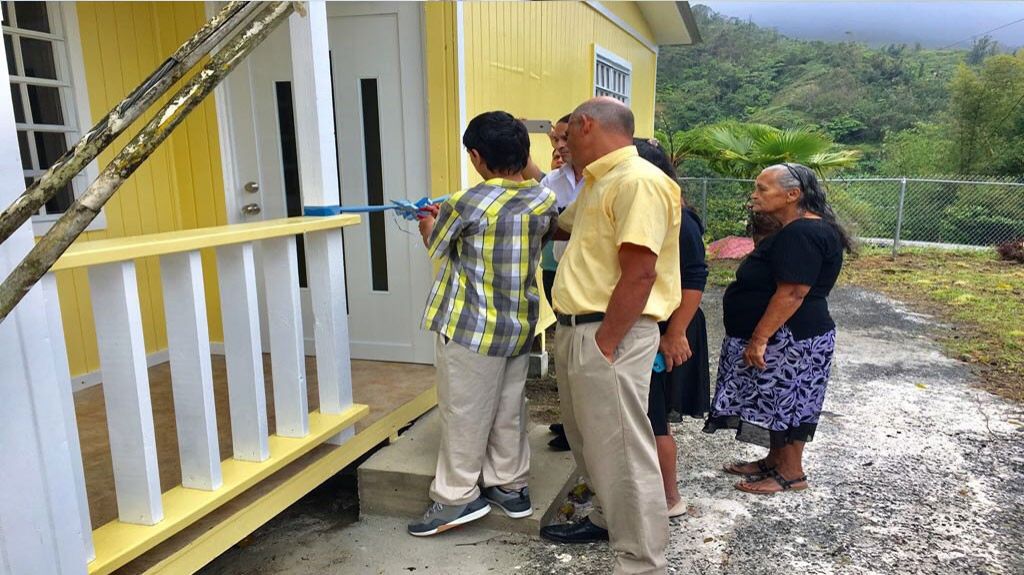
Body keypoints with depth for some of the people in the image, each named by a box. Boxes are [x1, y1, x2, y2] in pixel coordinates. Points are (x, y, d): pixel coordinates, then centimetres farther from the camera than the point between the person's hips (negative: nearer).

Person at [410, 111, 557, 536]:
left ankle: (456, 497, 16)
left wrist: (429, 224, 23)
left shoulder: (468, 204, -18)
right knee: (509, 409, 16)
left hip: (472, 328, -6)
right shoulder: (545, 201, 0)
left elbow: (436, 245, 0)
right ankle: (510, 486, 28)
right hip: (521, 325, 6)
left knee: (465, 413, 6)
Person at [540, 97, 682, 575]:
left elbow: (640, 274, -23)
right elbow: (560, 225, 34)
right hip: (574, 330, 10)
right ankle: (608, 518, 43)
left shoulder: (638, 181, -16)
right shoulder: (597, 182, 16)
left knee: (622, 452, -1)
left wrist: (604, 345, -20)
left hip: (608, 336, -10)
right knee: (591, 442, 23)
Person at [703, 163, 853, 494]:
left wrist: (758, 339, -25)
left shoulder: (801, 234, -22)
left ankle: (792, 474, 16)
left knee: (786, 403, 2)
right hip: (781, 337, 10)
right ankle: (774, 461, 30)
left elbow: (791, 293, -27)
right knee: (778, 402, 17)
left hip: (790, 339, -10)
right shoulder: (796, 230, 13)